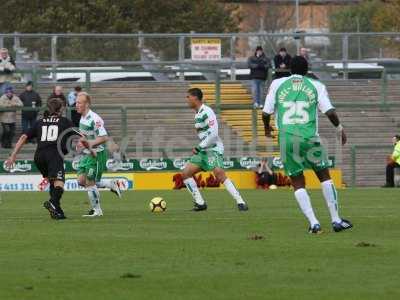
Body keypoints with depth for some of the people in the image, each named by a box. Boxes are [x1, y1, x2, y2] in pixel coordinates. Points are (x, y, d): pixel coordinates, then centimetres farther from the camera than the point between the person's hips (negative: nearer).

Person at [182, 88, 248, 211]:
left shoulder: (207, 112, -14)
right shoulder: (197, 114, 16)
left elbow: (213, 133, -21)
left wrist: (199, 147, -19)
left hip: (213, 149, -10)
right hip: (203, 150, 10)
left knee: (220, 175, -25)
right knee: (186, 173, 2)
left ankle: (240, 202, -23)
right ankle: (200, 203, 5)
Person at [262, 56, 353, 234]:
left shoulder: (277, 84, 9)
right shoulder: (316, 86, 6)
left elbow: (266, 113, 8)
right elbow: (329, 112, -2)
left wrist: (267, 128, 29)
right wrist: (340, 128, 17)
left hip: (286, 139, 1)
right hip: (309, 138, -1)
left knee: (298, 183, 11)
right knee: (324, 177, 15)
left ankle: (313, 223, -1)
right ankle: (336, 220, 12)